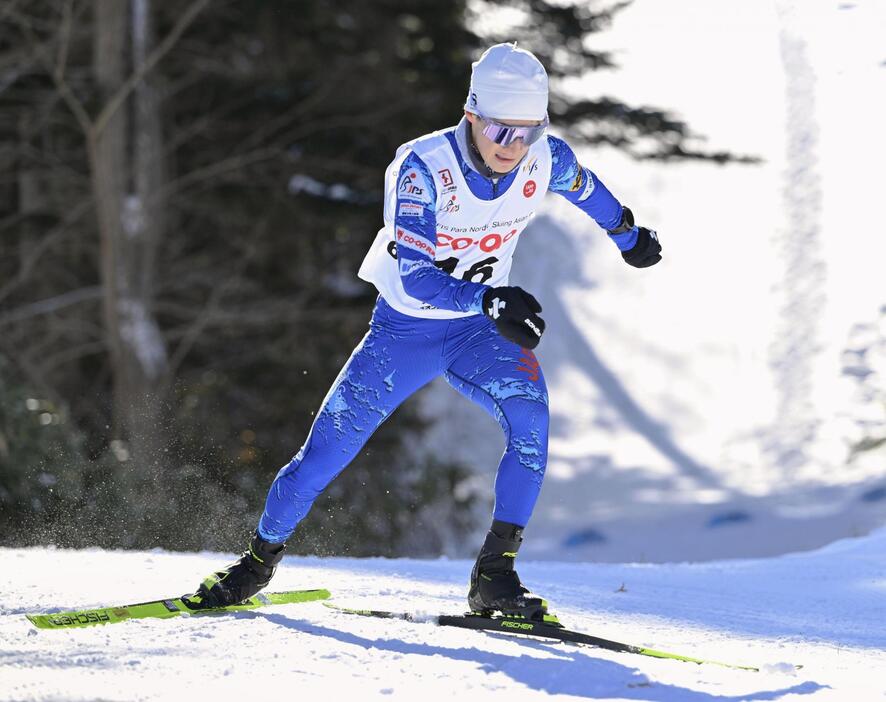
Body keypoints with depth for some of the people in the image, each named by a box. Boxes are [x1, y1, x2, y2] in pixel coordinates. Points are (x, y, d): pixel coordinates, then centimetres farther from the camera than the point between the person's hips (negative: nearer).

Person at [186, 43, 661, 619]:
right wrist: (489, 299, -49)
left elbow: (586, 189, 10)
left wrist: (630, 235, 28)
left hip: (478, 331, 2)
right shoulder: (422, 168, -28)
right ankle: (260, 559, 23)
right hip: (405, 328, -2)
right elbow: (415, 275, -33)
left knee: (531, 417, -26)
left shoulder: (547, 160, -16)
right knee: (328, 448, -2)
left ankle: (494, 576, -20)